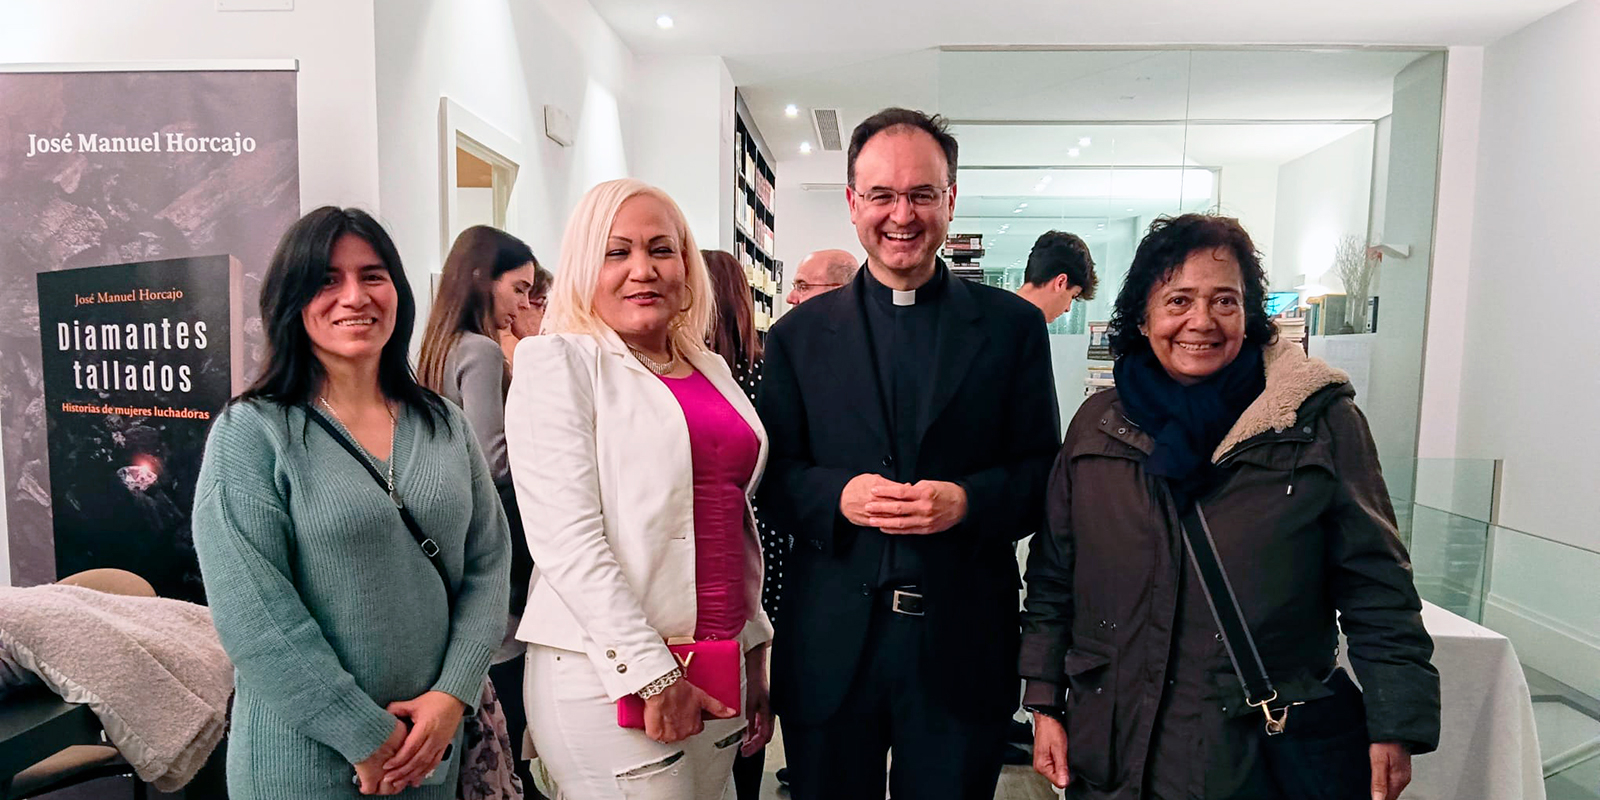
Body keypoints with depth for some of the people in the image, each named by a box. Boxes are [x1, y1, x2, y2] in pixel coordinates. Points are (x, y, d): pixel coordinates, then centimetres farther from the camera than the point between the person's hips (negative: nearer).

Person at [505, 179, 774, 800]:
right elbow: (566, 538, -15)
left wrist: (755, 655, 15)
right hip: (611, 678, -6)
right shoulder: (557, 361, -6)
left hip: (718, 669, 6)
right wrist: (650, 674, -16)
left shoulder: (711, 369, 12)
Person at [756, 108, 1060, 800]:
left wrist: (967, 500, -17)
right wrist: (838, 495, -17)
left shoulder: (1014, 326, 3)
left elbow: (1044, 472, 1)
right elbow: (770, 477, 2)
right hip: (830, 645, 1)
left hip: (962, 644, 0)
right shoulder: (799, 335, 4)